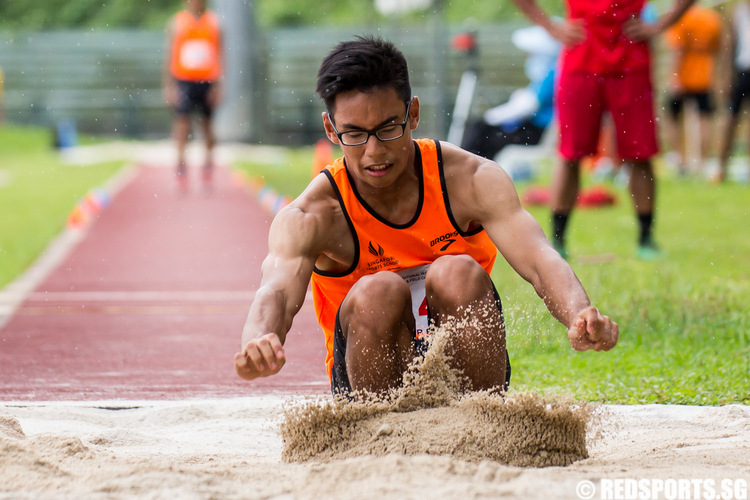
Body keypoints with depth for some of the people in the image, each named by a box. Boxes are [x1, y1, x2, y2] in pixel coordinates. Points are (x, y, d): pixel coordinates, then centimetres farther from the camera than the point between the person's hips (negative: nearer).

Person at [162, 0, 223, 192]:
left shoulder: (214, 23, 7)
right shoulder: (176, 23, 4)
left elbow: (219, 56, 7)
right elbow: (169, 56, 3)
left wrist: (218, 86, -1)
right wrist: (169, 87, -4)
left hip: (207, 81, 2)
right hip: (183, 81, -1)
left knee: (208, 122, 5)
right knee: (182, 119, -11)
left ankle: (209, 161, 16)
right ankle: (181, 162, -8)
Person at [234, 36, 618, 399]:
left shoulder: (470, 180, -11)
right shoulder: (311, 216, -14)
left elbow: (538, 259, -25)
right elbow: (276, 291, -33)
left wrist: (579, 317, -48)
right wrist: (259, 342, -59)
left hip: (470, 376, 1)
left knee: (459, 273, -27)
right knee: (378, 292, -30)